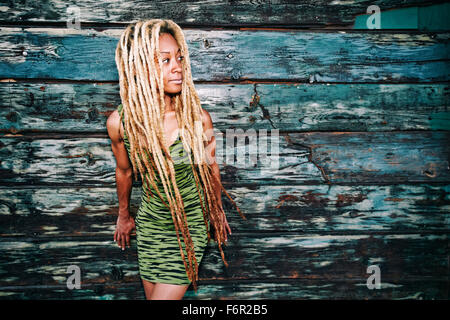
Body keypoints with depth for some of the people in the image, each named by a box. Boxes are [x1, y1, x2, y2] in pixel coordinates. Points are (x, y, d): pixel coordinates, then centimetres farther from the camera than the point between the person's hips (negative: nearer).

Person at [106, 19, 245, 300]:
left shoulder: (198, 118, -21)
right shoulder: (119, 122, -16)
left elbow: (210, 168, -2)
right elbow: (125, 172, 3)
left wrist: (218, 212, 12)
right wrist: (124, 216, 18)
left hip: (191, 222, -2)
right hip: (150, 222, 2)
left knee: (167, 293, 0)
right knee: (152, 293, 16)